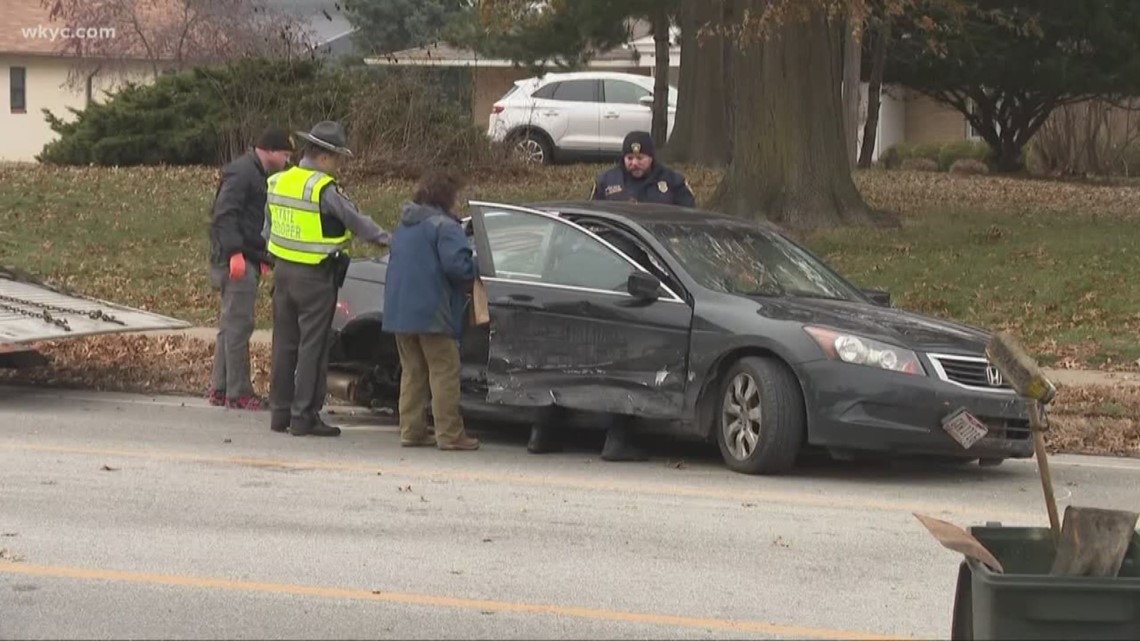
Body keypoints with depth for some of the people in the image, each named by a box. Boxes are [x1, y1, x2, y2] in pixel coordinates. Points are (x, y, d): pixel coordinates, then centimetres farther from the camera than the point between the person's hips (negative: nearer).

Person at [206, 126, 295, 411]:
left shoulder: (257, 174, 21)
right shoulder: (241, 172, -13)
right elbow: (225, 214, -22)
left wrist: (263, 257, 23)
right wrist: (235, 253, -28)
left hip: (246, 260, 11)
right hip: (236, 260, -11)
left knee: (231, 325, 14)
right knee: (238, 326, -8)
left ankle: (219, 388, 19)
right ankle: (238, 393, -7)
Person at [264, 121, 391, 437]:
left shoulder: (278, 183, 7)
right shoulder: (325, 190, -17)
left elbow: (268, 228, 15)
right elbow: (356, 221, -9)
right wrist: (385, 239, 5)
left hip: (283, 271, 7)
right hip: (315, 278, -7)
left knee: (284, 344, 13)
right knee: (312, 347, -1)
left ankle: (279, 412, 16)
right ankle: (304, 416, -1)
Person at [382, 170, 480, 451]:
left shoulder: (404, 227, 17)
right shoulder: (444, 226, -12)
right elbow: (457, 264, -24)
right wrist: (473, 275, -2)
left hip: (399, 311, 8)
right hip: (433, 312, -8)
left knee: (412, 372, 13)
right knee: (444, 373, -4)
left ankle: (411, 430, 11)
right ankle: (449, 435, -6)